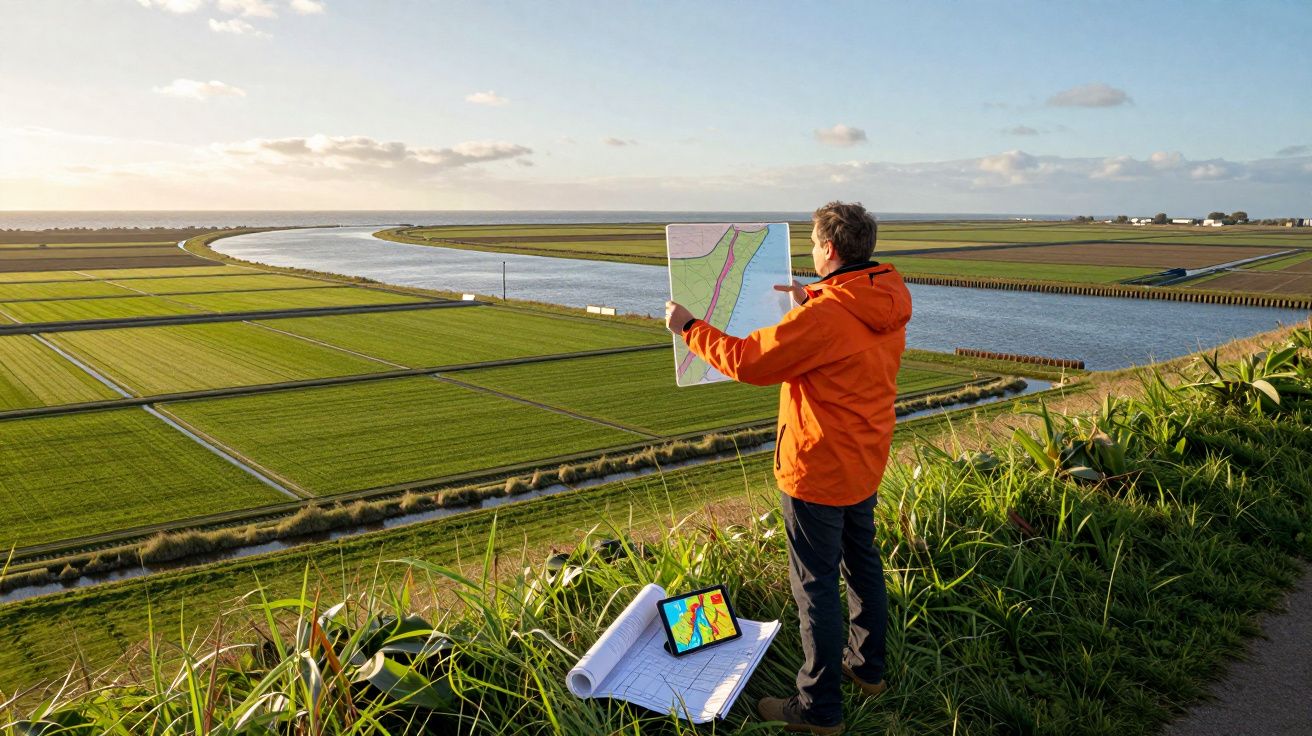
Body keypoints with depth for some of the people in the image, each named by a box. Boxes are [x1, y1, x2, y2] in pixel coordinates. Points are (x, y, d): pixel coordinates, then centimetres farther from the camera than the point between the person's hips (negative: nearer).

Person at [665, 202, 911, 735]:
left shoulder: (823, 316, -27)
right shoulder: (887, 306, 0)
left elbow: (747, 361, -21)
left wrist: (689, 327, -9)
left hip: (818, 471, -9)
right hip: (865, 463, 9)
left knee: (816, 585, 3)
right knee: (862, 563, 23)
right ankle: (867, 667, 41)